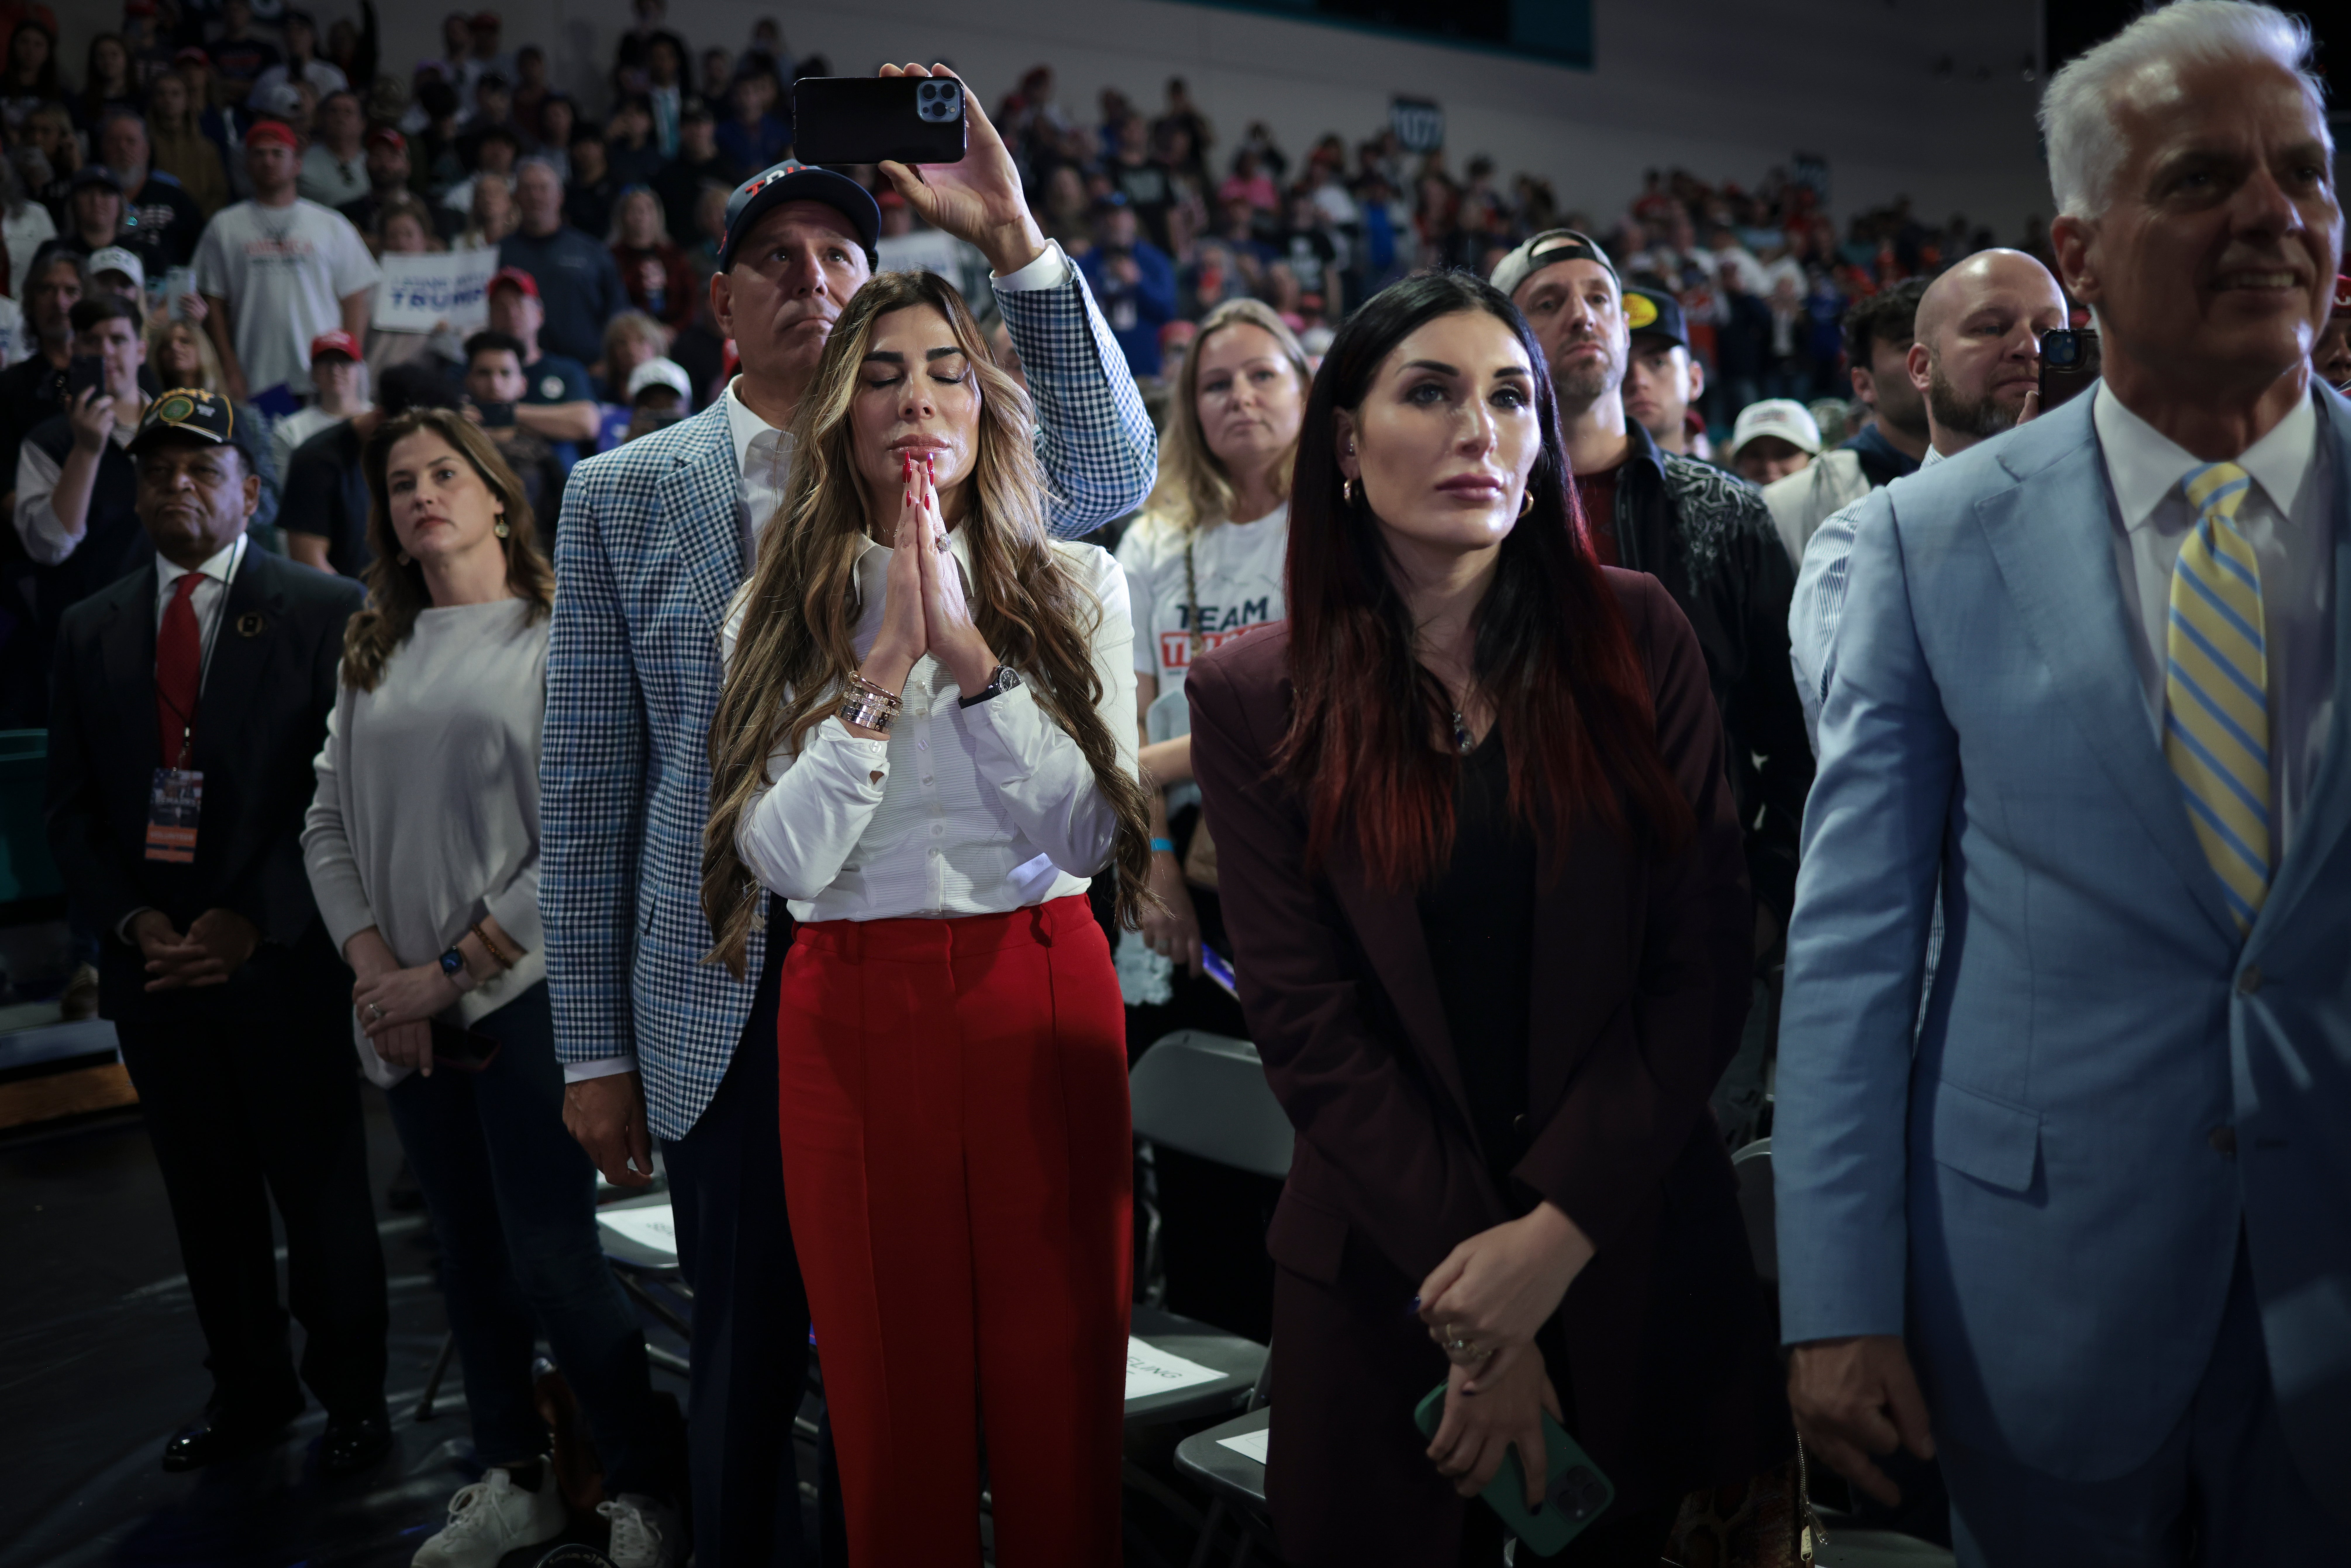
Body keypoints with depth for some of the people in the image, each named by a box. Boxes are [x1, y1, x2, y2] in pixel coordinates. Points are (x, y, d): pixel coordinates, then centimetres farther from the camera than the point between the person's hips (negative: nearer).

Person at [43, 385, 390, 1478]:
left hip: (283, 957, -4)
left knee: (320, 1187, 5)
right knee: (206, 1191, 13)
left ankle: (352, 1396, 22)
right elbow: (70, 806, 11)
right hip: (152, 963, 4)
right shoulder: (91, 631, 12)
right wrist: (130, 920, -4)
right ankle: (249, 1389, 30)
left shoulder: (326, 614, -3)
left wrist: (255, 923, -15)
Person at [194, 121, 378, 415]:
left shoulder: (331, 225, 11)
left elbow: (356, 299, 9)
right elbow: (214, 302, 9)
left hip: (324, 379, 0)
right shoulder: (224, 227, 11)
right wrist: (230, 369, -1)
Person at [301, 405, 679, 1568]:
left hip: (525, 988, -5)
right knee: (468, 1251, 13)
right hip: (404, 1012, 5)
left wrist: (453, 969, -11)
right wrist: (374, 967, -5)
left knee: (553, 1258, -6)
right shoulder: (373, 653, 12)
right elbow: (329, 825, 10)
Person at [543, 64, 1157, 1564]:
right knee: (747, 1358, 12)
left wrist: (1014, 240, -22)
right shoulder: (623, 493, 5)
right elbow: (590, 781, 4)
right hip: (726, 995, 0)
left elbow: (1113, 473, -15)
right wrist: (594, 1046, 2)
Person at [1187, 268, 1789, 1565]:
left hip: (1632, 1246, 1)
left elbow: (1702, 958, -5)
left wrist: (1558, 1231, -14)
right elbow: (1303, 1017, -8)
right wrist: (1473, 1305, -13)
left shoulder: (1632, 637, -3)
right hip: (1384, 1257, -1)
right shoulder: (1254, 698, -5)